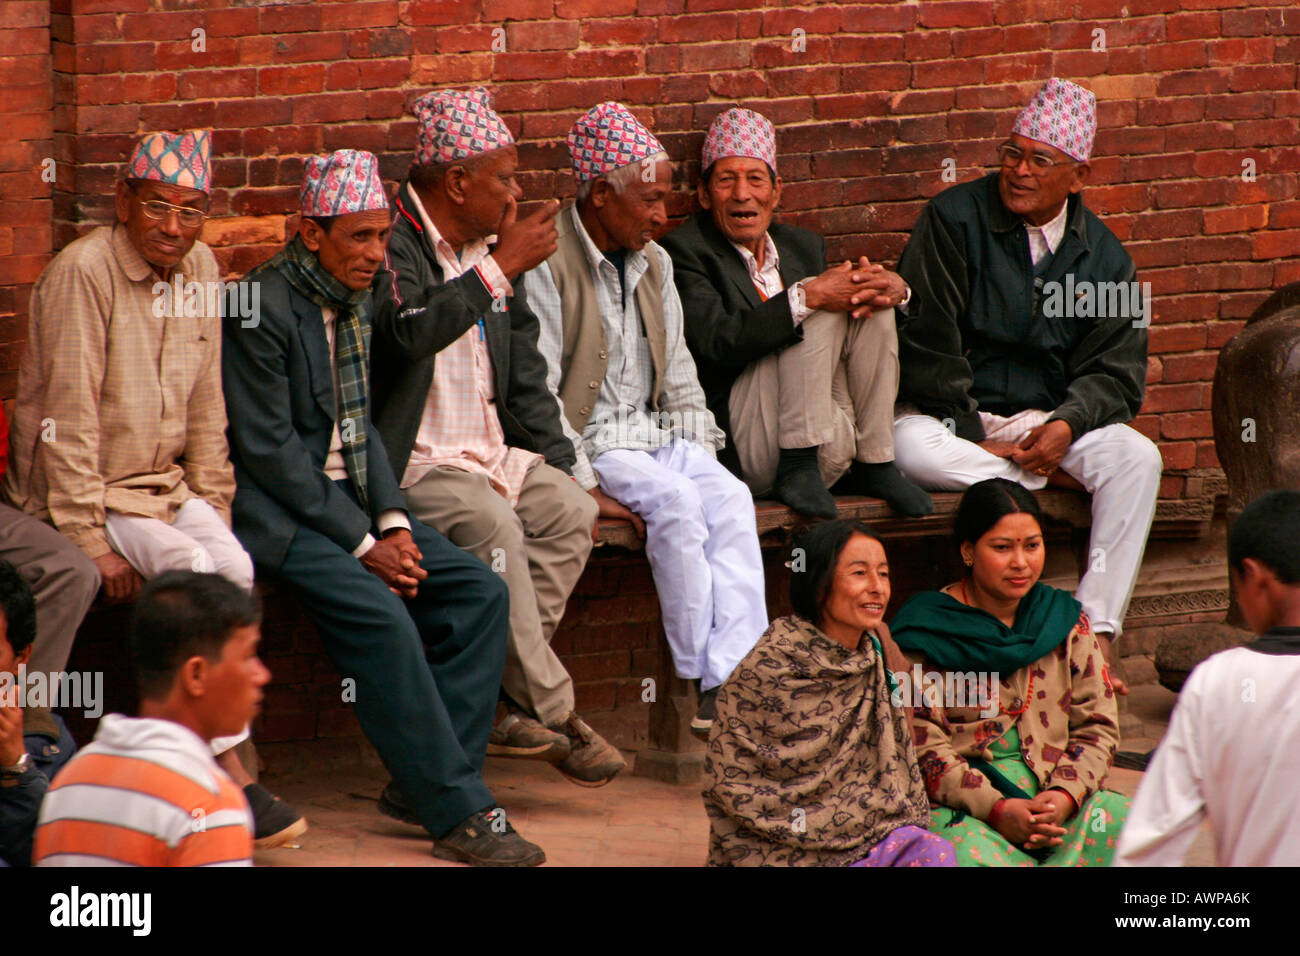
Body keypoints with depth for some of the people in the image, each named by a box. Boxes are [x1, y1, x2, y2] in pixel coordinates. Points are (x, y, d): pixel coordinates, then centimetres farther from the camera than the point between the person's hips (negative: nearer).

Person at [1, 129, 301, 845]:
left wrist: (211, 507, 3)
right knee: (192, 571, -28)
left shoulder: (199, 270, 5)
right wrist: (93, 543, -21)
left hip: (164, 483, 6)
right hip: (76, 494, -6)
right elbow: (67, 418, -18)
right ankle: (229, 775, -23)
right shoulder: (82, 272, -17)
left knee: (234, 567, -22)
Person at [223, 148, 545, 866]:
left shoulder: (360, 295, 10)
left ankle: (421, 784, -6)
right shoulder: (264, 305, -15)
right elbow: (268, 448, -17)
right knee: (379, 612, -28)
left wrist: (392, 522, -2)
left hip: (349, 497, 8)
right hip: (277, 509, -8)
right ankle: (459, 812, -24)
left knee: (479, 591, -7)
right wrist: (364, 543, -18)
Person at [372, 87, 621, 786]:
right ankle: (553, 713, -24)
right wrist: (503, 267, -22)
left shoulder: (490, 251, 16)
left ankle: (507, 697, -18)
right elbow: (414, 331, -31)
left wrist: (559, 464, 10)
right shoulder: (391, 245, -10)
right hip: (414, 461, -8)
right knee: (492, 524, -31)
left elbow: (525, 375, 21)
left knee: (571, 511, -17)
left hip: (492, 454, 8)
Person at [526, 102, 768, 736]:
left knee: (731, 498, -21)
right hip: (586, 441, -7)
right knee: (677, 500, -31)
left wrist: (700, 450, 5)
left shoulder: (652, 262, 15)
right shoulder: (546, 265, -10)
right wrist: (585, 485, -20)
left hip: (655, 433, 7)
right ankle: (700, 681, -26)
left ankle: (733, 681, -32)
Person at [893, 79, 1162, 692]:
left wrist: (1067, 424, -17)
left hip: (1047, 424, 3)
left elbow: (1117, 371, 5)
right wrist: (974, 439, -14)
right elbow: (927, 343, -9)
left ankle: (1096, 630, -28)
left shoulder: (1102, 255, 7)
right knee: (914, 451, -38)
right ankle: (1056, 480, -20)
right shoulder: (955, 218, -4)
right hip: (952, 420, -3)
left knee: (1137, 458, -25)